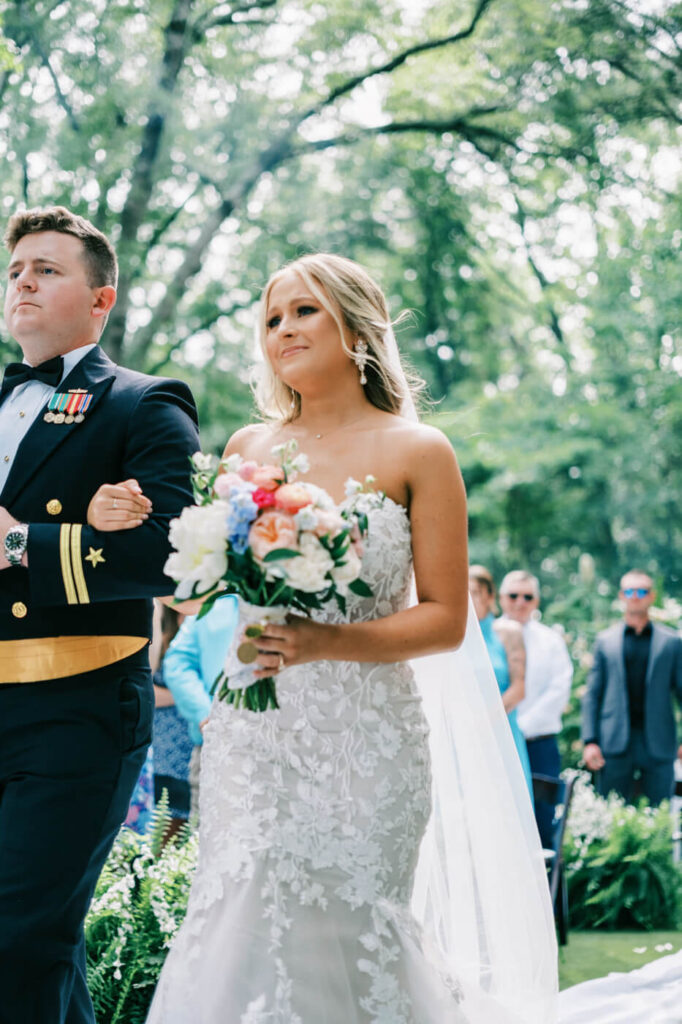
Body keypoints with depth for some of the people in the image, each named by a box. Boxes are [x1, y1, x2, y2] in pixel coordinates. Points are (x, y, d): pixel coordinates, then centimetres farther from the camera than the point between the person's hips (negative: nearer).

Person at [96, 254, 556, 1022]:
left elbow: (445, 619, -3)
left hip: (362, 738, -3)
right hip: (250, 732, 3)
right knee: (239, 936, -2)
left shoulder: (416, 453, 0)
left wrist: (324, 642, -18)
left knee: (342, 939, -1)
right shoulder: (248, 447, 11)